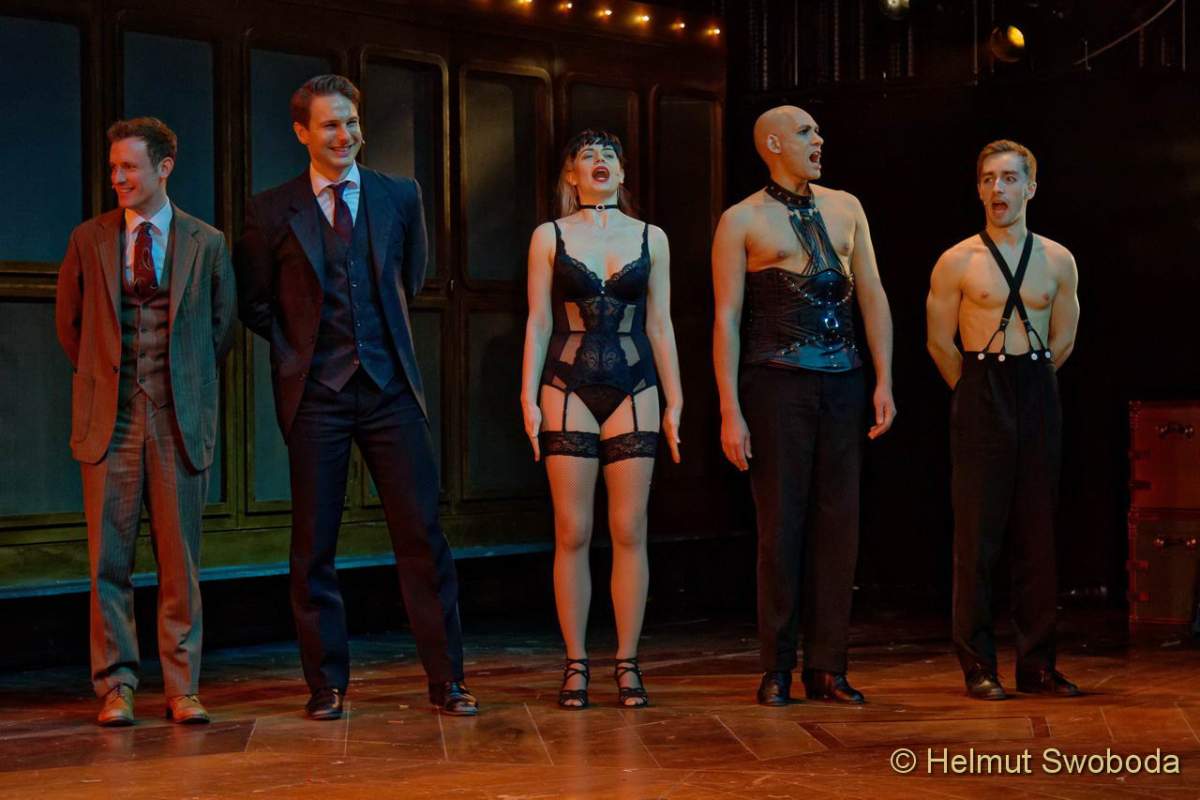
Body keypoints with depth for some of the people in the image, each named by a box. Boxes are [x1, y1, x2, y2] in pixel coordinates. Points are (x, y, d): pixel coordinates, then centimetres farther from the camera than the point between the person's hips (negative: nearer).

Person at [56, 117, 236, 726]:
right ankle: (116, 686, 8)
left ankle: (182, 688, 9)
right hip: (110, 419, 1)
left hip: (179, 418, -1)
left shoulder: (206, 244, 4)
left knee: (180, 560, 2)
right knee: (109, 559, 1)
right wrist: (103, 377, 13)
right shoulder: (89, 240, 6)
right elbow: (69, 322, 17)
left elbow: (223, 324, 14)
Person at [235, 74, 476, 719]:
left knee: (422, 533, -2)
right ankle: (327, 684, 12)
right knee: (313, 545, 3)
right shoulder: (271, 211, 2)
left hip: (389, 385, 1)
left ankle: (447, 680, 4)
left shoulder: (400, 197, 8)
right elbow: (254, 303, 10)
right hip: (314, 393, -1)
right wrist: (298, 350, 4)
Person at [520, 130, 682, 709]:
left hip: (634, 394, 1)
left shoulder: (650, 239, 10)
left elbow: (659, 325, 10)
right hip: (568, 393, -1)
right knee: (572, 534, -2)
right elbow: (538, 323, 4)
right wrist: (529, 399, -3)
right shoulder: (550, 237, 6)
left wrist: (674, 401, 7)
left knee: (629, 532, -1)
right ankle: (576, 665, 4)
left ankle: (627, 665, 5)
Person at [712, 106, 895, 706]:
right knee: (781, 524, -2)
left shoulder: (844, 208, 14)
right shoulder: (743, 221, 1)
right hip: (777, 384, -4)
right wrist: (731, 411, -10)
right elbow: (727, 318, -3)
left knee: (838, 523, 4)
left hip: (842, 384, 4)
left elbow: (872, 295, 13)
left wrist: (883, 382, 5)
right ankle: (777, 669, 7)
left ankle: (827, 667, 10)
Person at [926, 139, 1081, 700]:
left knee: (1038, 534, 4)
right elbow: (940, 343, 3)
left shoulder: (1058, 261, 8)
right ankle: (978, 667, 0)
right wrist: (981, 393, 9)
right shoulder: (958, 263, 0)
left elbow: (1063, 342, 16)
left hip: (1039, 401, 3)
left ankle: (1037, 664, 9)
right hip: (980, 400, -3)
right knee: (978, 534, -4)